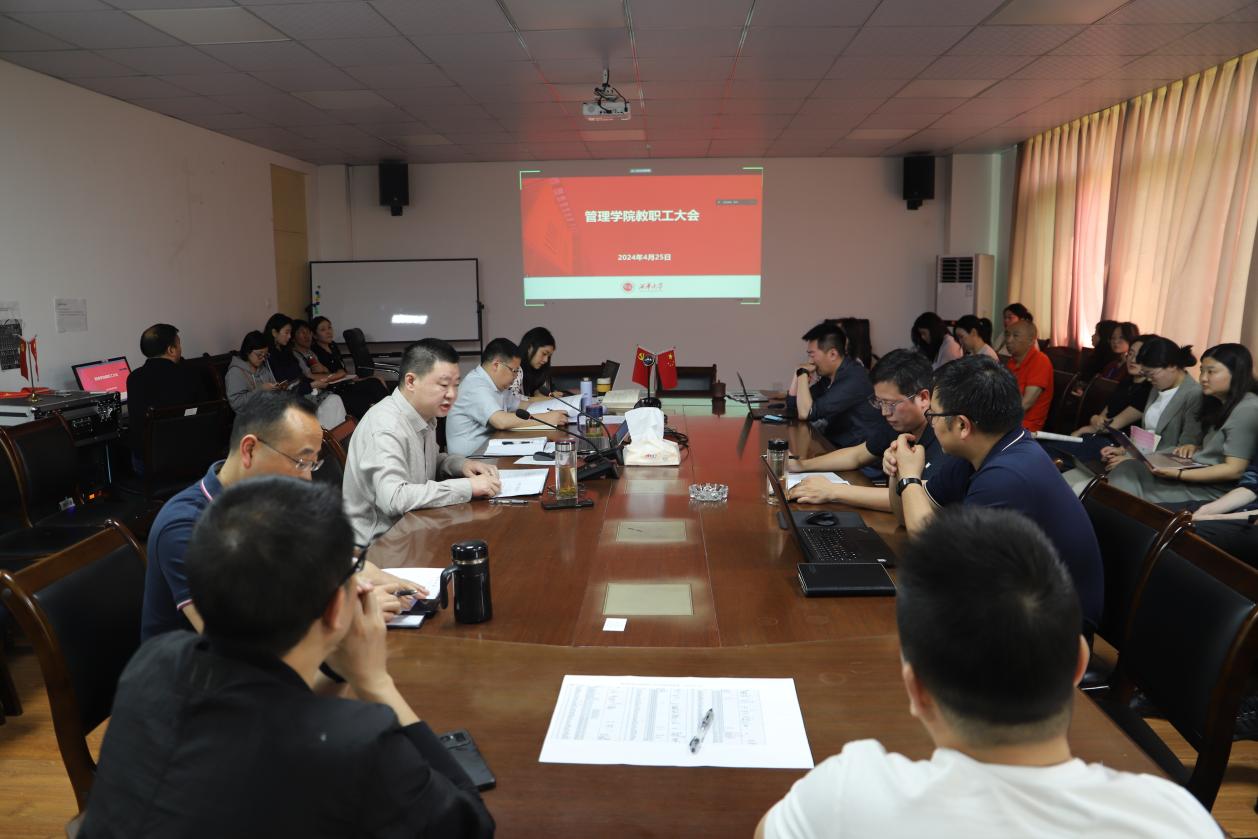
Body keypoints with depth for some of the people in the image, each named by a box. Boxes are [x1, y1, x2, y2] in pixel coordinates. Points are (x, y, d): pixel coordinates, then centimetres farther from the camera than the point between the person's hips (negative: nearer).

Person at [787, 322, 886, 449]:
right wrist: (799, 374, 1)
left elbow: (805, 413, -24)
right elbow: (792, 405, 12)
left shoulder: (854, 379, -21)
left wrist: (803, 374, -13)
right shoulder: (829, 375, 6)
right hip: (835, 446, 8)